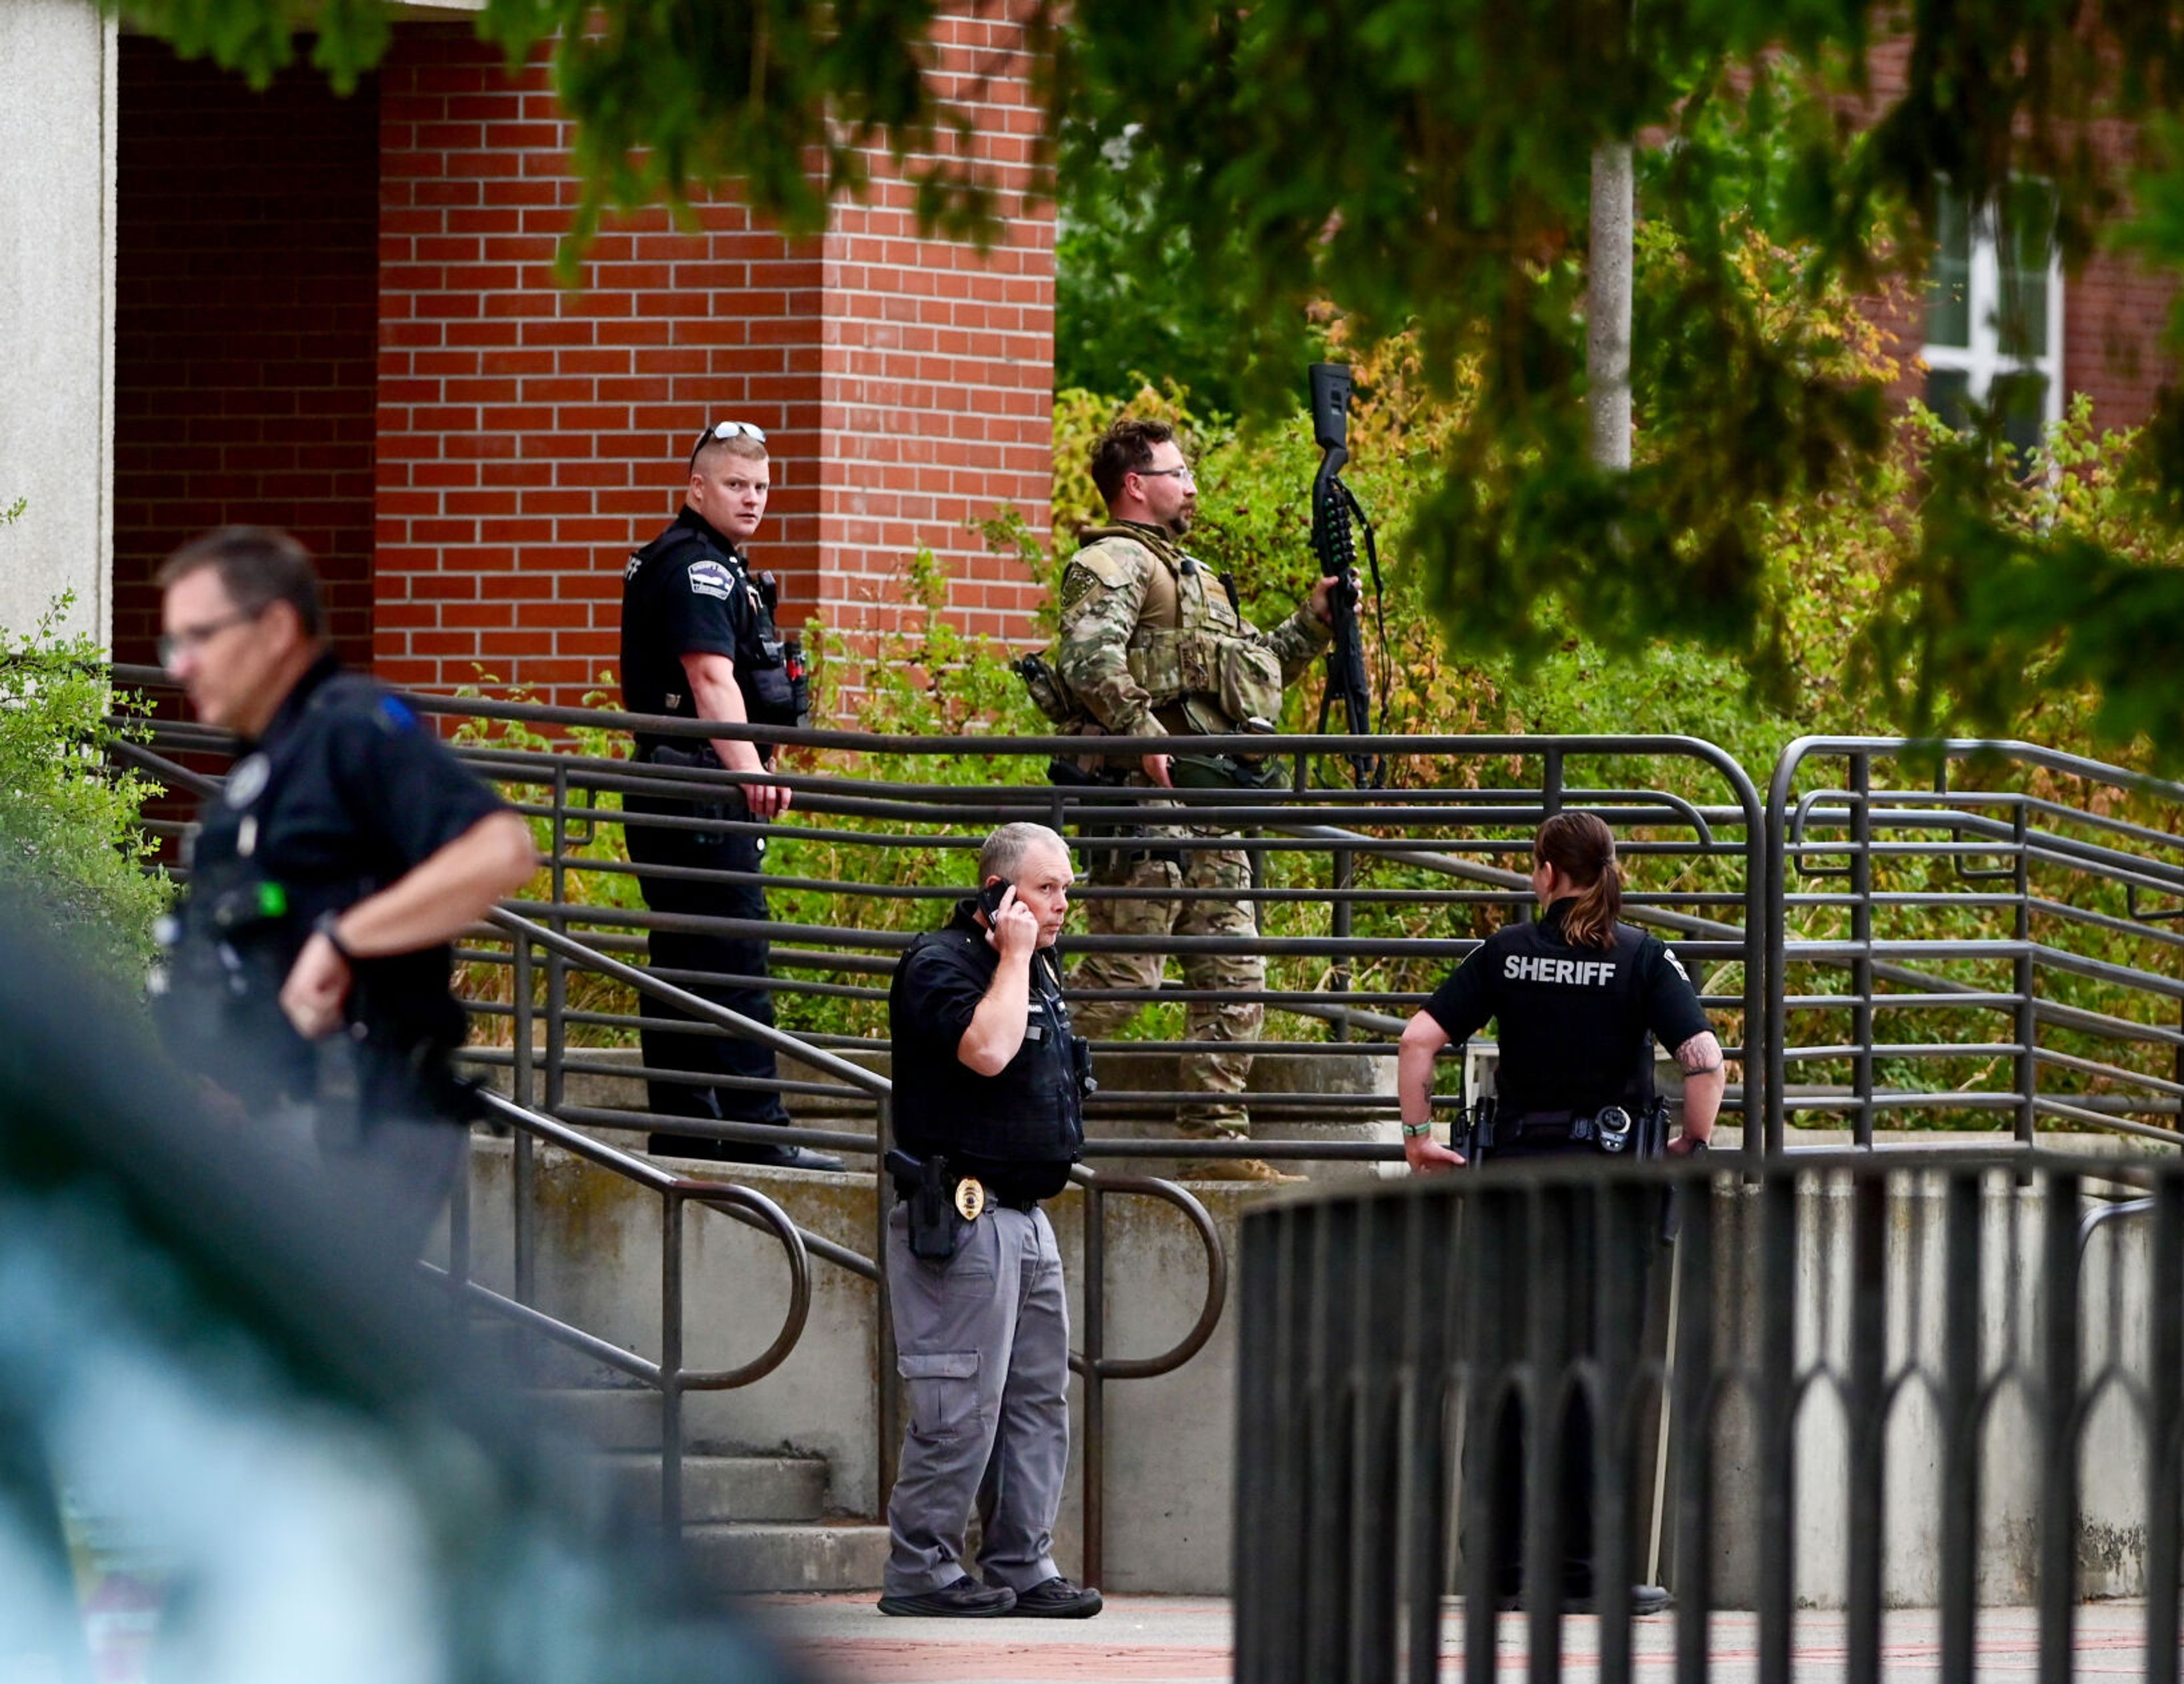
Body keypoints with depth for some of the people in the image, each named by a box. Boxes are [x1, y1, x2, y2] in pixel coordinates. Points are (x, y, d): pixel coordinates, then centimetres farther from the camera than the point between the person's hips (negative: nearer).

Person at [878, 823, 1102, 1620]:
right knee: (961, 1405, -9)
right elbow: (986, 1048, -27)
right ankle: (920, 1570, -5)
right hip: (962, 1218, -10)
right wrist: (1013, 957, -18)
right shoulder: (940, 965, -10)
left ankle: (1022, 1567, 13)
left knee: (1038, 1401, 9)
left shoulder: (1040, 973, 19)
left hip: (1026, 1219, 10)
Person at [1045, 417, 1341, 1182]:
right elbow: (1089, 661, -23)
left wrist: (1314, 621, 21)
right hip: (1151, 795, -9)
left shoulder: (1192, 574, 26)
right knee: (1124, 972, -11)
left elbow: (1259, 665, 35)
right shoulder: (1112, 564, -6)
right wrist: (1143, 737, -23)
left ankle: (1219, 1141, 7)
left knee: (1234, 976, 6)